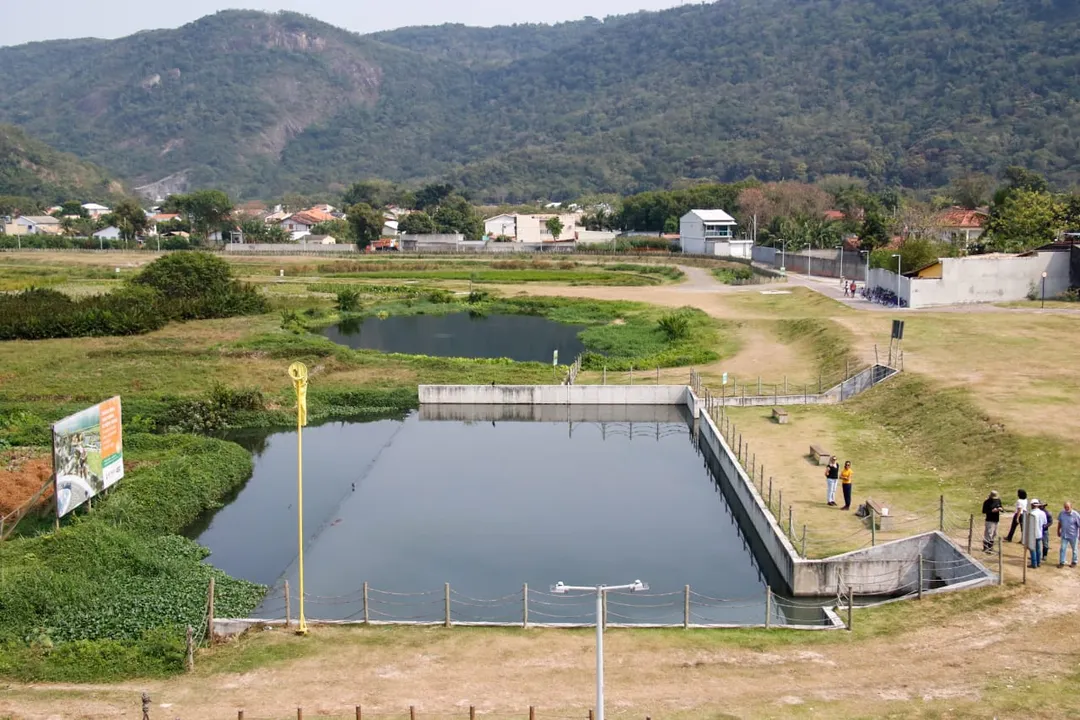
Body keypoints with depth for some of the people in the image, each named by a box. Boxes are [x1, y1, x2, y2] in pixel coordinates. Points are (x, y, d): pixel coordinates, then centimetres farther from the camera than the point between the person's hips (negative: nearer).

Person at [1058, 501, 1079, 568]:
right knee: (1062, 549, 0)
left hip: (1073, 535, -3)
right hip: (1064, 535, 3)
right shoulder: (1061, 513, -6)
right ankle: (1062, 562, 9)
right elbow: (1059, 523, 10)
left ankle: (1074, 562, 27)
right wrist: (1058, 531, 16)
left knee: (1074, 549, 13)